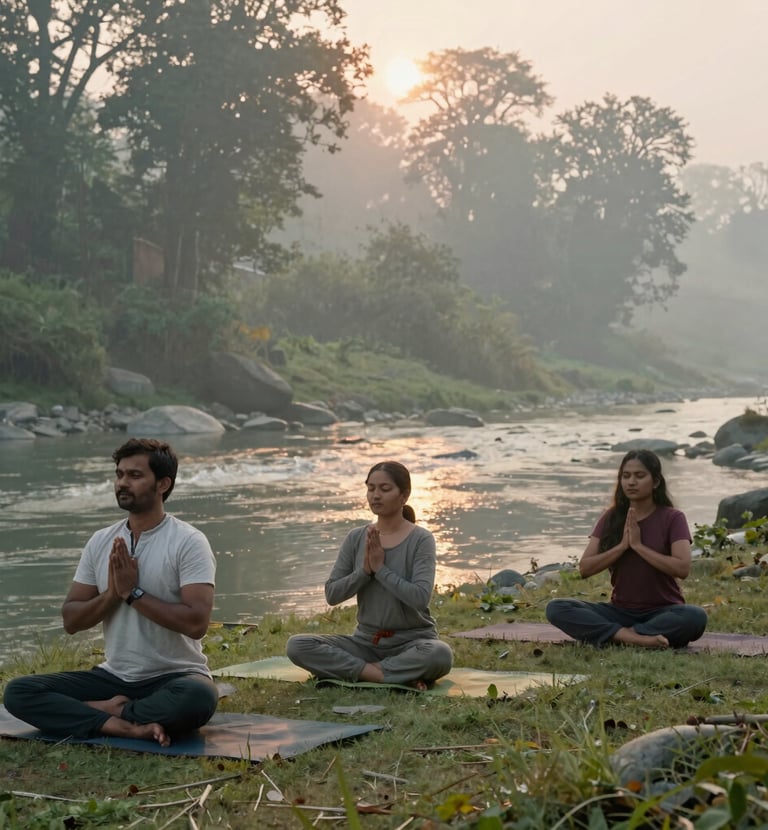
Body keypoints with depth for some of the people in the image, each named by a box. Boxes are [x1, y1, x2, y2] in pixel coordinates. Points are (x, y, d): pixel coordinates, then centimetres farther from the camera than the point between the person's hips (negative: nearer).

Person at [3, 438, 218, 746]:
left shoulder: (188, 542, -11)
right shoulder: (100, 541, 5)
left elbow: (196, 622, -23)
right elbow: (71, 620, 5)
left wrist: (133, 592, -19)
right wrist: (112, 593, -14)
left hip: (174, 678, -5)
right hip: (114, 677, 5)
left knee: (197, 698, -40)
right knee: (19, 692, -14)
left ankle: (102, 711, -15)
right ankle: (126, 726, -26)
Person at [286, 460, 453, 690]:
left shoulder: (421, 540, -9)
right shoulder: (355, 538, 2)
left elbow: (420, 597, -20)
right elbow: (332, 594, -2)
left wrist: (381, 568, -19)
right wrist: (365, 569, -16)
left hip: (413, 641, -4)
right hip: (366, 641, 4)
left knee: (439, 655, -38)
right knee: (297, 645, -19)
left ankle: (353, 670, -19)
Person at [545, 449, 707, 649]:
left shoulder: (672, 518, -5)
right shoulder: (611, 518, 4)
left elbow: (682, 568, -19)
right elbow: (585, 568, -4)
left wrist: (638, 545, -18)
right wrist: (622, 545, -15)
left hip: (662, 612, -3)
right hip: (620, 611, 3)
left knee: (695, 617, -37)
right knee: (556, 608, -21)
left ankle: (625, 635, -27)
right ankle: (632, 637, -33)